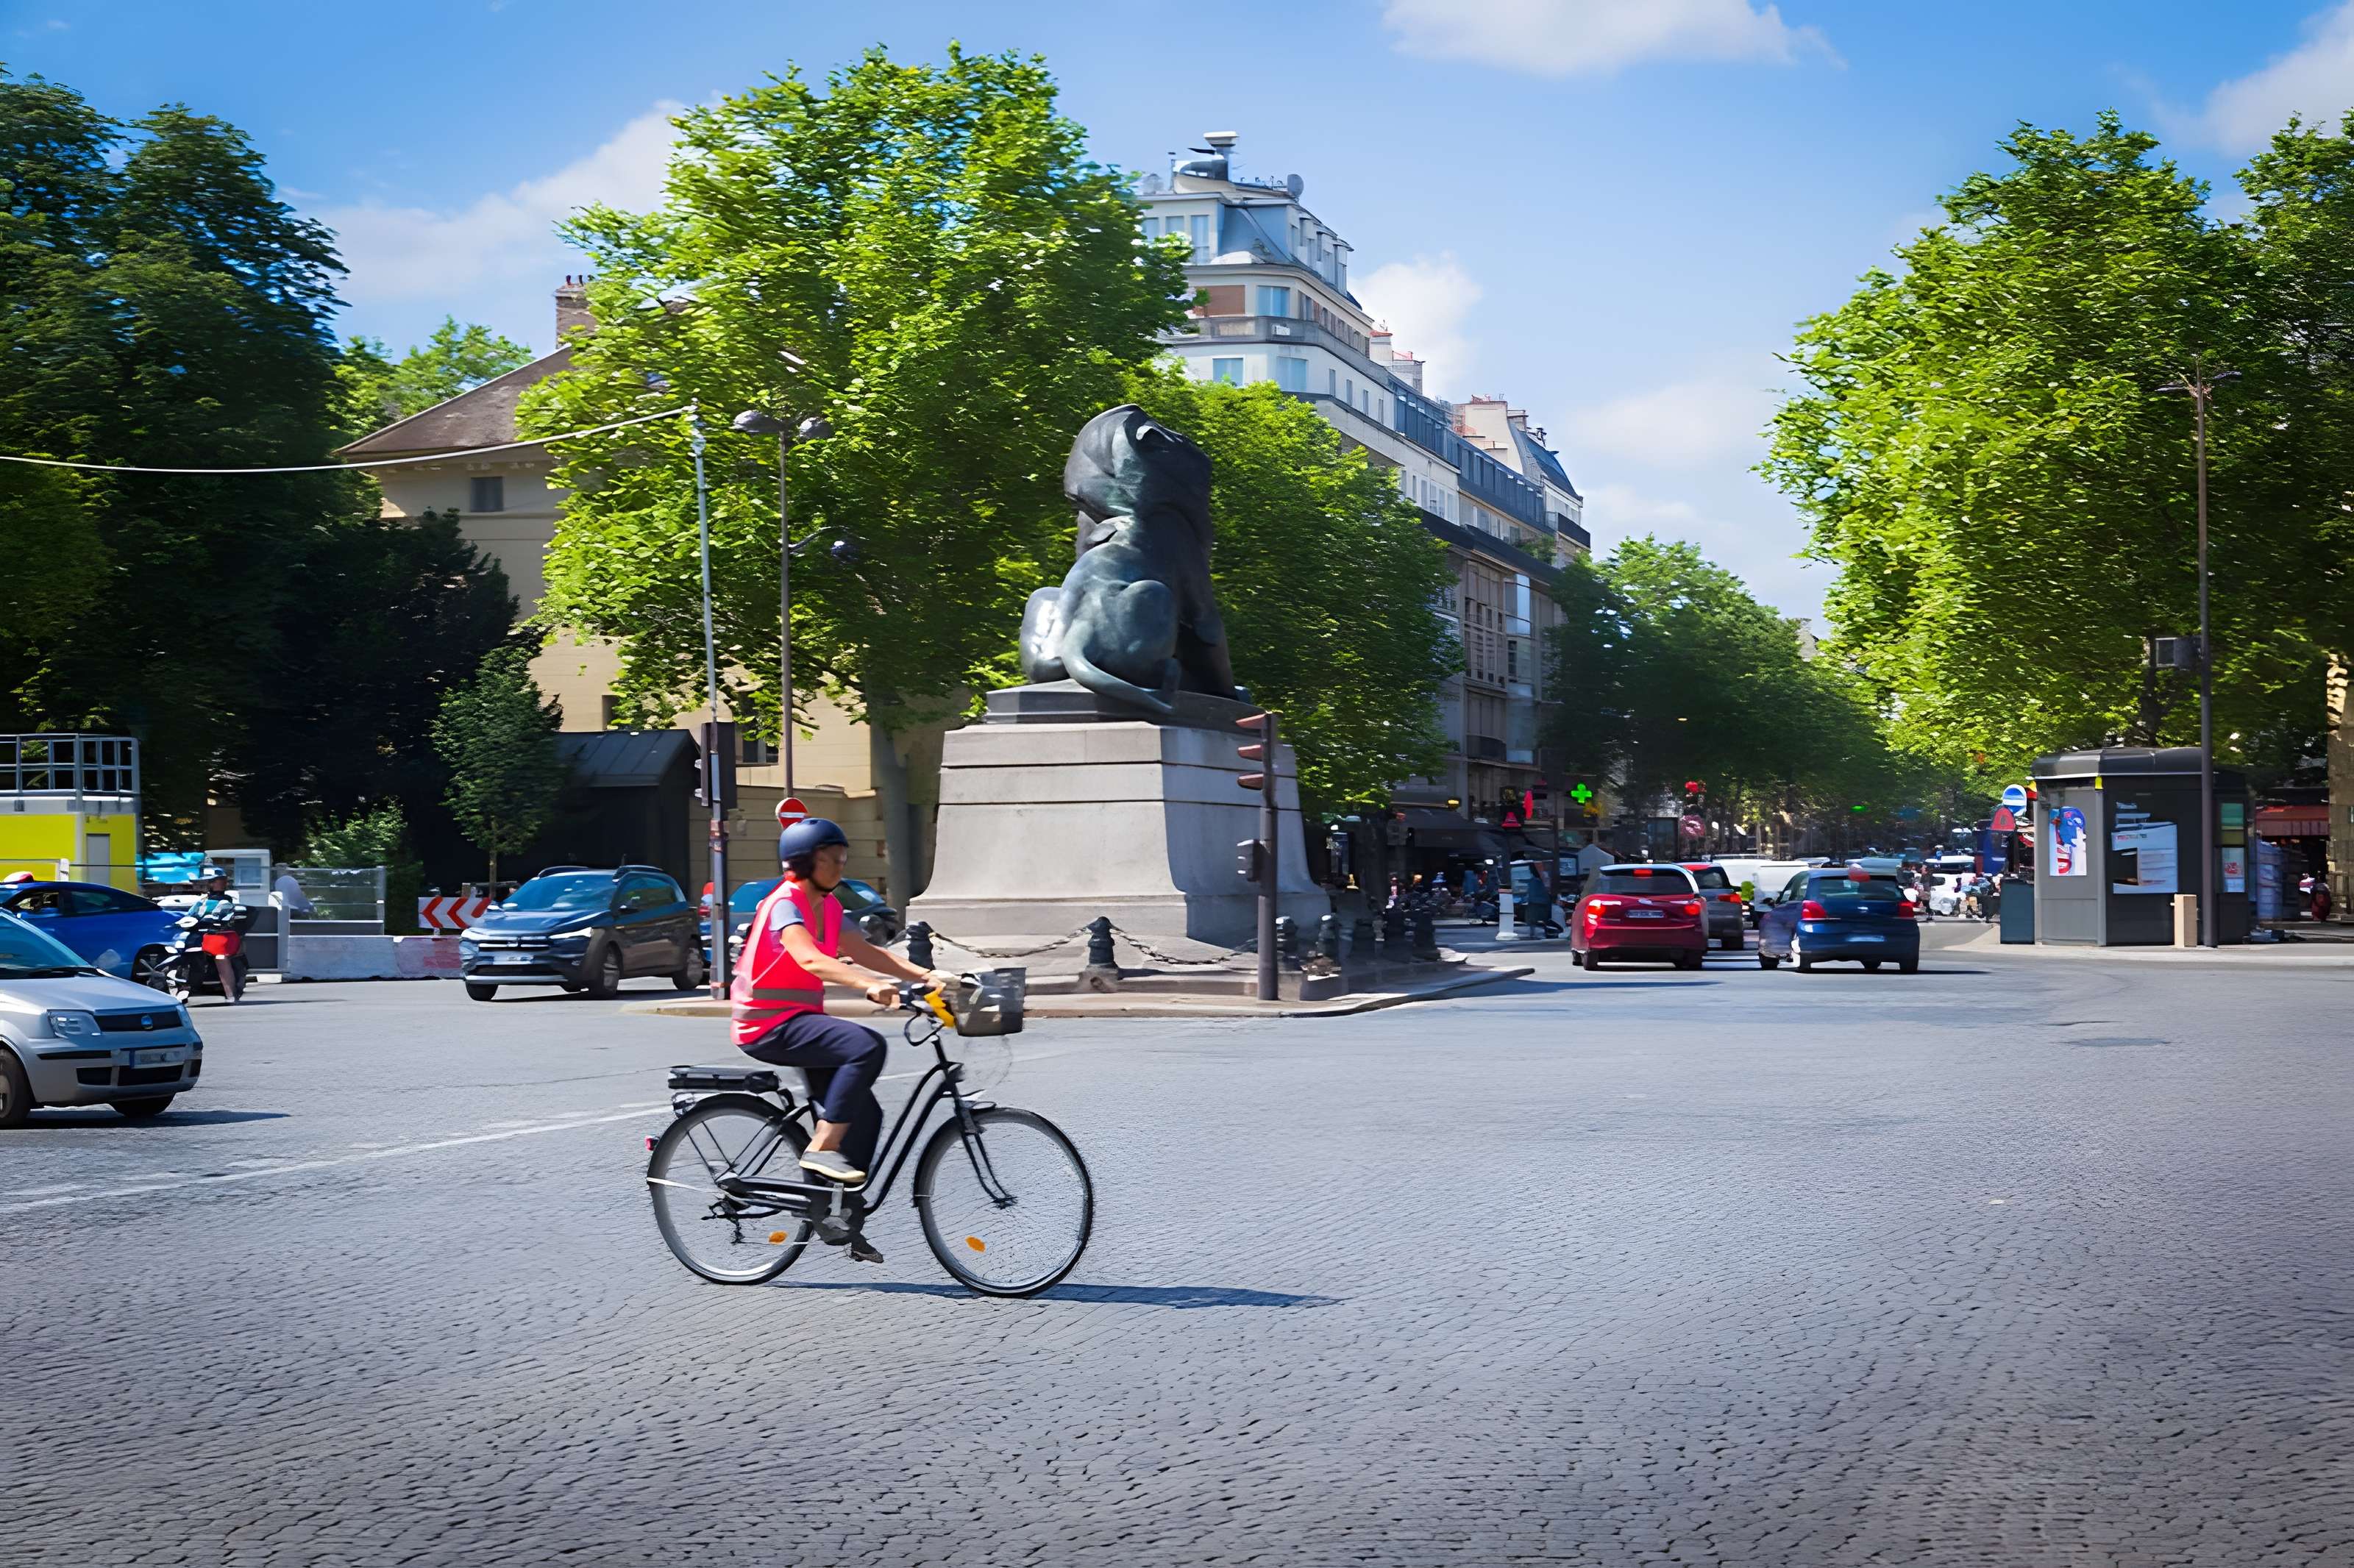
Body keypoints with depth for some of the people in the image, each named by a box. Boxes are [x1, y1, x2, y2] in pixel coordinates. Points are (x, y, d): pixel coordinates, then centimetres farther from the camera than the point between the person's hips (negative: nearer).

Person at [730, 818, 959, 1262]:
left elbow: (864, 952, 6)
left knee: (865, 1115, 2)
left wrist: (926, 975, -7)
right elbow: (811, 960, -33)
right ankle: (821, 1148, -22)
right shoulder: (785, 904, -16)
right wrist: (870, 986, -46)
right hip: (768, 1026, -9)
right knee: (867, 1046, -29)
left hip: (801, 1021, 9)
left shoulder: (827, 907, 13)